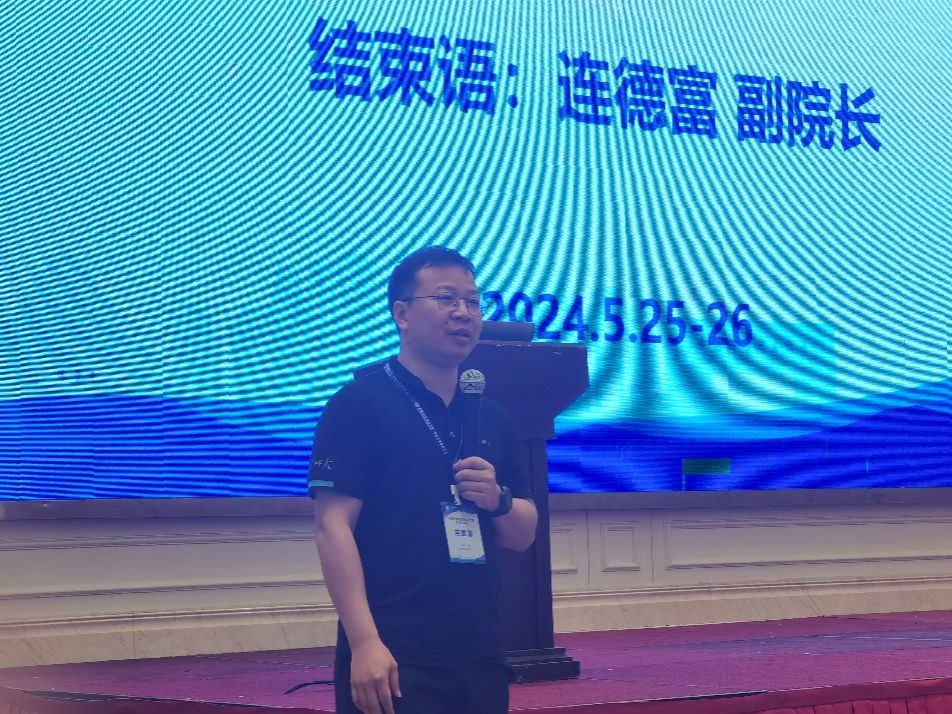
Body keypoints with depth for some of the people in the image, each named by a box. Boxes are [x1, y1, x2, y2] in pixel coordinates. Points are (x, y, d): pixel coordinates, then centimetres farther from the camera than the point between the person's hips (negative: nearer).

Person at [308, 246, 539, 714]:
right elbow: (333, 527, -12)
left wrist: (498, 500, -5)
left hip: (479, 655, 6)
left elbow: (523, 535, 18)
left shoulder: (490, 418, 14)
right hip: (391, 659, -6)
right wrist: (364, 642, -20)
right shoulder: (358, 404, -5)